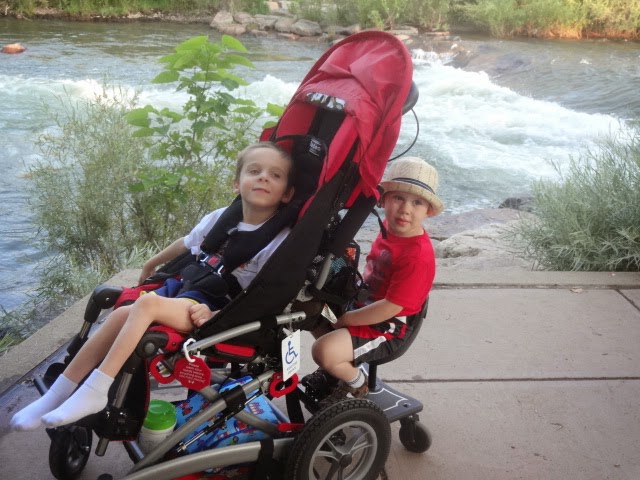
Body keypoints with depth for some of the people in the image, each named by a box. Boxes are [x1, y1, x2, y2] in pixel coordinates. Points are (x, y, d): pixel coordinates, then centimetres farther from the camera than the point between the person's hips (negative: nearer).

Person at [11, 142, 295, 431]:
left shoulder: (280, 239, -11)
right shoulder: (219, 218, 6)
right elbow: (187, 243, 26)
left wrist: (214, 315, -23)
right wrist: (152, 263, 36)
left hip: (217, 312, -6)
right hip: (184, 288, 6)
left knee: (147, 303, -28)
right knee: (121, 314, -17)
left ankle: (95, 392, -23)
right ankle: (58, 394, -7)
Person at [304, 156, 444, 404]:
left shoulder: (418, 257, -29)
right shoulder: (390, 227, -3)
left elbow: (390, 307, -28)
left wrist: (344, 320, -19)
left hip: (386, 328, -9)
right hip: (363, 302, 9)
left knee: (324, 350, -27)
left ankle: (356, 383, 6)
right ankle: (332, 369, 31)